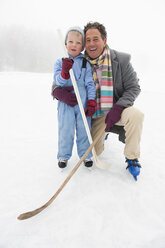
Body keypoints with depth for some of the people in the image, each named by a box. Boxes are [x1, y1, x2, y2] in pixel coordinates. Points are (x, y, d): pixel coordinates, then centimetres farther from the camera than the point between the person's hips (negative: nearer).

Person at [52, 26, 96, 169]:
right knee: (65, 129, 3)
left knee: (83, 129, 7)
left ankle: (85, 154, 24)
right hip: (66, 102, 0)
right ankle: (64, 155, 23)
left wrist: (91, 102, -5)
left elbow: (90, 84, 2)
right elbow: (58, 81, -5)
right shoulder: (60, 62, 6)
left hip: (83, 101, 0)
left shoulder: (86, 63, 5)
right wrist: (64, 72, -24)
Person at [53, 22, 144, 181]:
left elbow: (133, 87, -8)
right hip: (95, 115, 3)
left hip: (117, 110, -2)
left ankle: (132, 158, -10)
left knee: (135, 115, -35)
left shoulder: (121, 60, -10)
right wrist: (58, 92, -25)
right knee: (94, 151, 2)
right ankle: (105, 131, 38)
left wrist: (117, 108, -24)